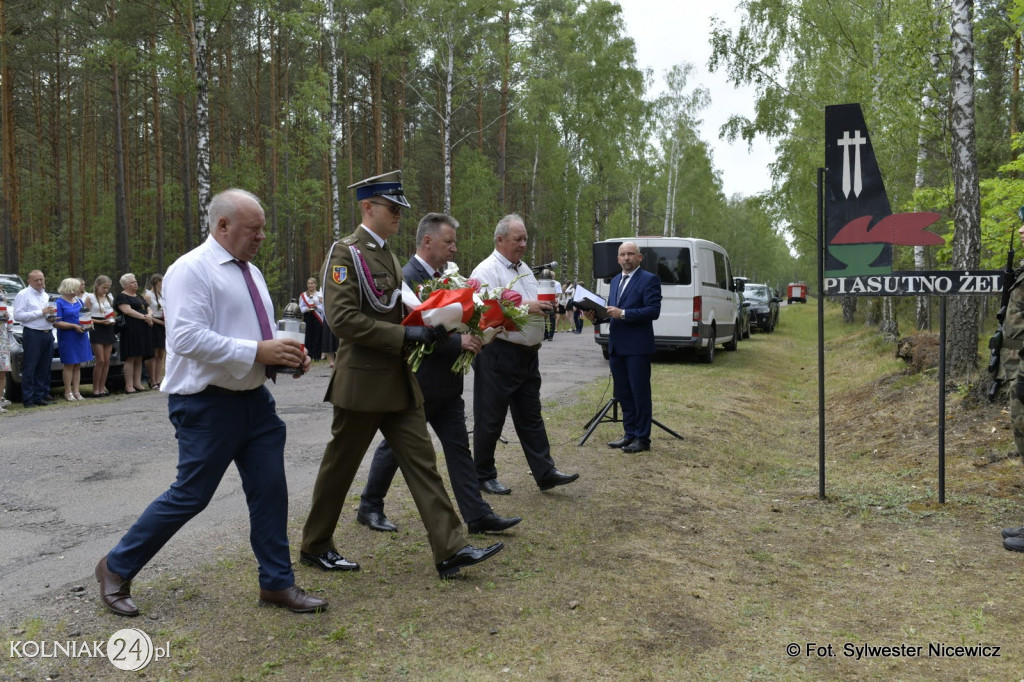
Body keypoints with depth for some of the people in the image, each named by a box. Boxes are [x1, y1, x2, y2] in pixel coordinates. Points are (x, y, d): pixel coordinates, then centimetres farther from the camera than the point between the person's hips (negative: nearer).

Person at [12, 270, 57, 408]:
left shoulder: (46, 295, 20)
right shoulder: (23, 295, -3)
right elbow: (18, 315, -13)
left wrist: (51, 317, 8)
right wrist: (41, 312, -16)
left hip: (48, 334, 7)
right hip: (32, 334, -7)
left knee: (44, 368, 9)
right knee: (29, 369, -5)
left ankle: (42, 395, 15)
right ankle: (28, 399, -3)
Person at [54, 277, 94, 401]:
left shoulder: (78, 301, 14)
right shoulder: (59, 303, -7)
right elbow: (56, 323, -14)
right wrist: (74, 326, -19)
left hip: (80, 336, 6)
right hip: (67, 338, -6)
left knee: (78, 365, 8)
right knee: (69, 365, -2)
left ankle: (76, 391, 13)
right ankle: (68, 392, 5)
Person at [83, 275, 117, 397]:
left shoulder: (109, 298, 14)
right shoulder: (90, 298, -2)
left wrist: (112, 321, 4)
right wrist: (100, 321, -19)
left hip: (108, 329, 6)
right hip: (97, 329, -6)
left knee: (107, 361, 3)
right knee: (100, 361, -10)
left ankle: (102, 388, 8)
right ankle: (95, 389, -3)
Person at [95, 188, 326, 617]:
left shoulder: (251, 272, 14)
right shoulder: (192, 269, -13)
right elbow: (187, 338, -25)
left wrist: (286, 354, 0)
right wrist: (257, 352, -26)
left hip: (254, 399, 8)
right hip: (208, 404, -8)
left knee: (270, 490, 8)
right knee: (191, 496, 1)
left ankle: (276, 583, 20)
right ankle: (117, 568, 23)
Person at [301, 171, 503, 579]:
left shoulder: (388, 256, 15)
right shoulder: (345, 253, -11)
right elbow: (342, 319, -22)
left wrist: (424, 328, 5)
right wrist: (405, 335, -23)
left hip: (399, 382, 8)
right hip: (362, 382, -8)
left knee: (421, 461, 3)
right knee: (340, 466, 7)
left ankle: (450, 550, 3)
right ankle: (315, 546, 25)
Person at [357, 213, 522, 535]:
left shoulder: (443, 276, 10)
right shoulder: (407, 278, -17)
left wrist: (471, 334, -3)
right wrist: (458, 341, -27)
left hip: (446, 382, 8)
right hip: (416, 384, -8)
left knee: (459, 448, 7)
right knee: (394, 447, 8)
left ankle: (478, 515, 10)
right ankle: (369, 507, 26)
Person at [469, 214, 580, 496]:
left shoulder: (524, 269, 16)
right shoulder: (486, 271, -12)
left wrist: (545, 306, 3)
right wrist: (526, 306, -25)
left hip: (527, 354, 8)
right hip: (498, 355, -8)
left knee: (531, 417, 11)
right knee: (490, 419, 4)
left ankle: (545, 473, 16)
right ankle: (484, 476, 16)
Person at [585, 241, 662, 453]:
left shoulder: (649, 280, -7)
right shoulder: (615, 280, 17)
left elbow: (654, 310, -16)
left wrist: (623, 314, -22)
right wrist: (596, 315, 1)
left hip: (637, 347, -8)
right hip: (616, 346, 8)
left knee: (640, 393, 0)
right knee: (622, 393, 13)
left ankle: (642, 438, 8)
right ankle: (630, 434, 23)